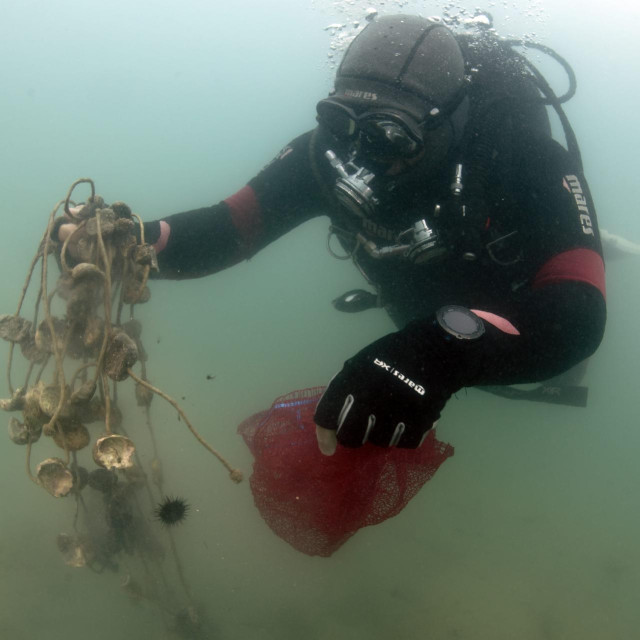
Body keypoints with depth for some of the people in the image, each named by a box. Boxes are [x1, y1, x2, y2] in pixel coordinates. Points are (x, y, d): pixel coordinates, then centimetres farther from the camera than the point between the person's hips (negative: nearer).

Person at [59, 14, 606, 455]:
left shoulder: (524, 155, -44)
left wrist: (450, 346, -74)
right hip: (428, 315, 3)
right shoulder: (333, 150, -33)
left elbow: (578, 315, -55)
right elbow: (231, 227, -30)